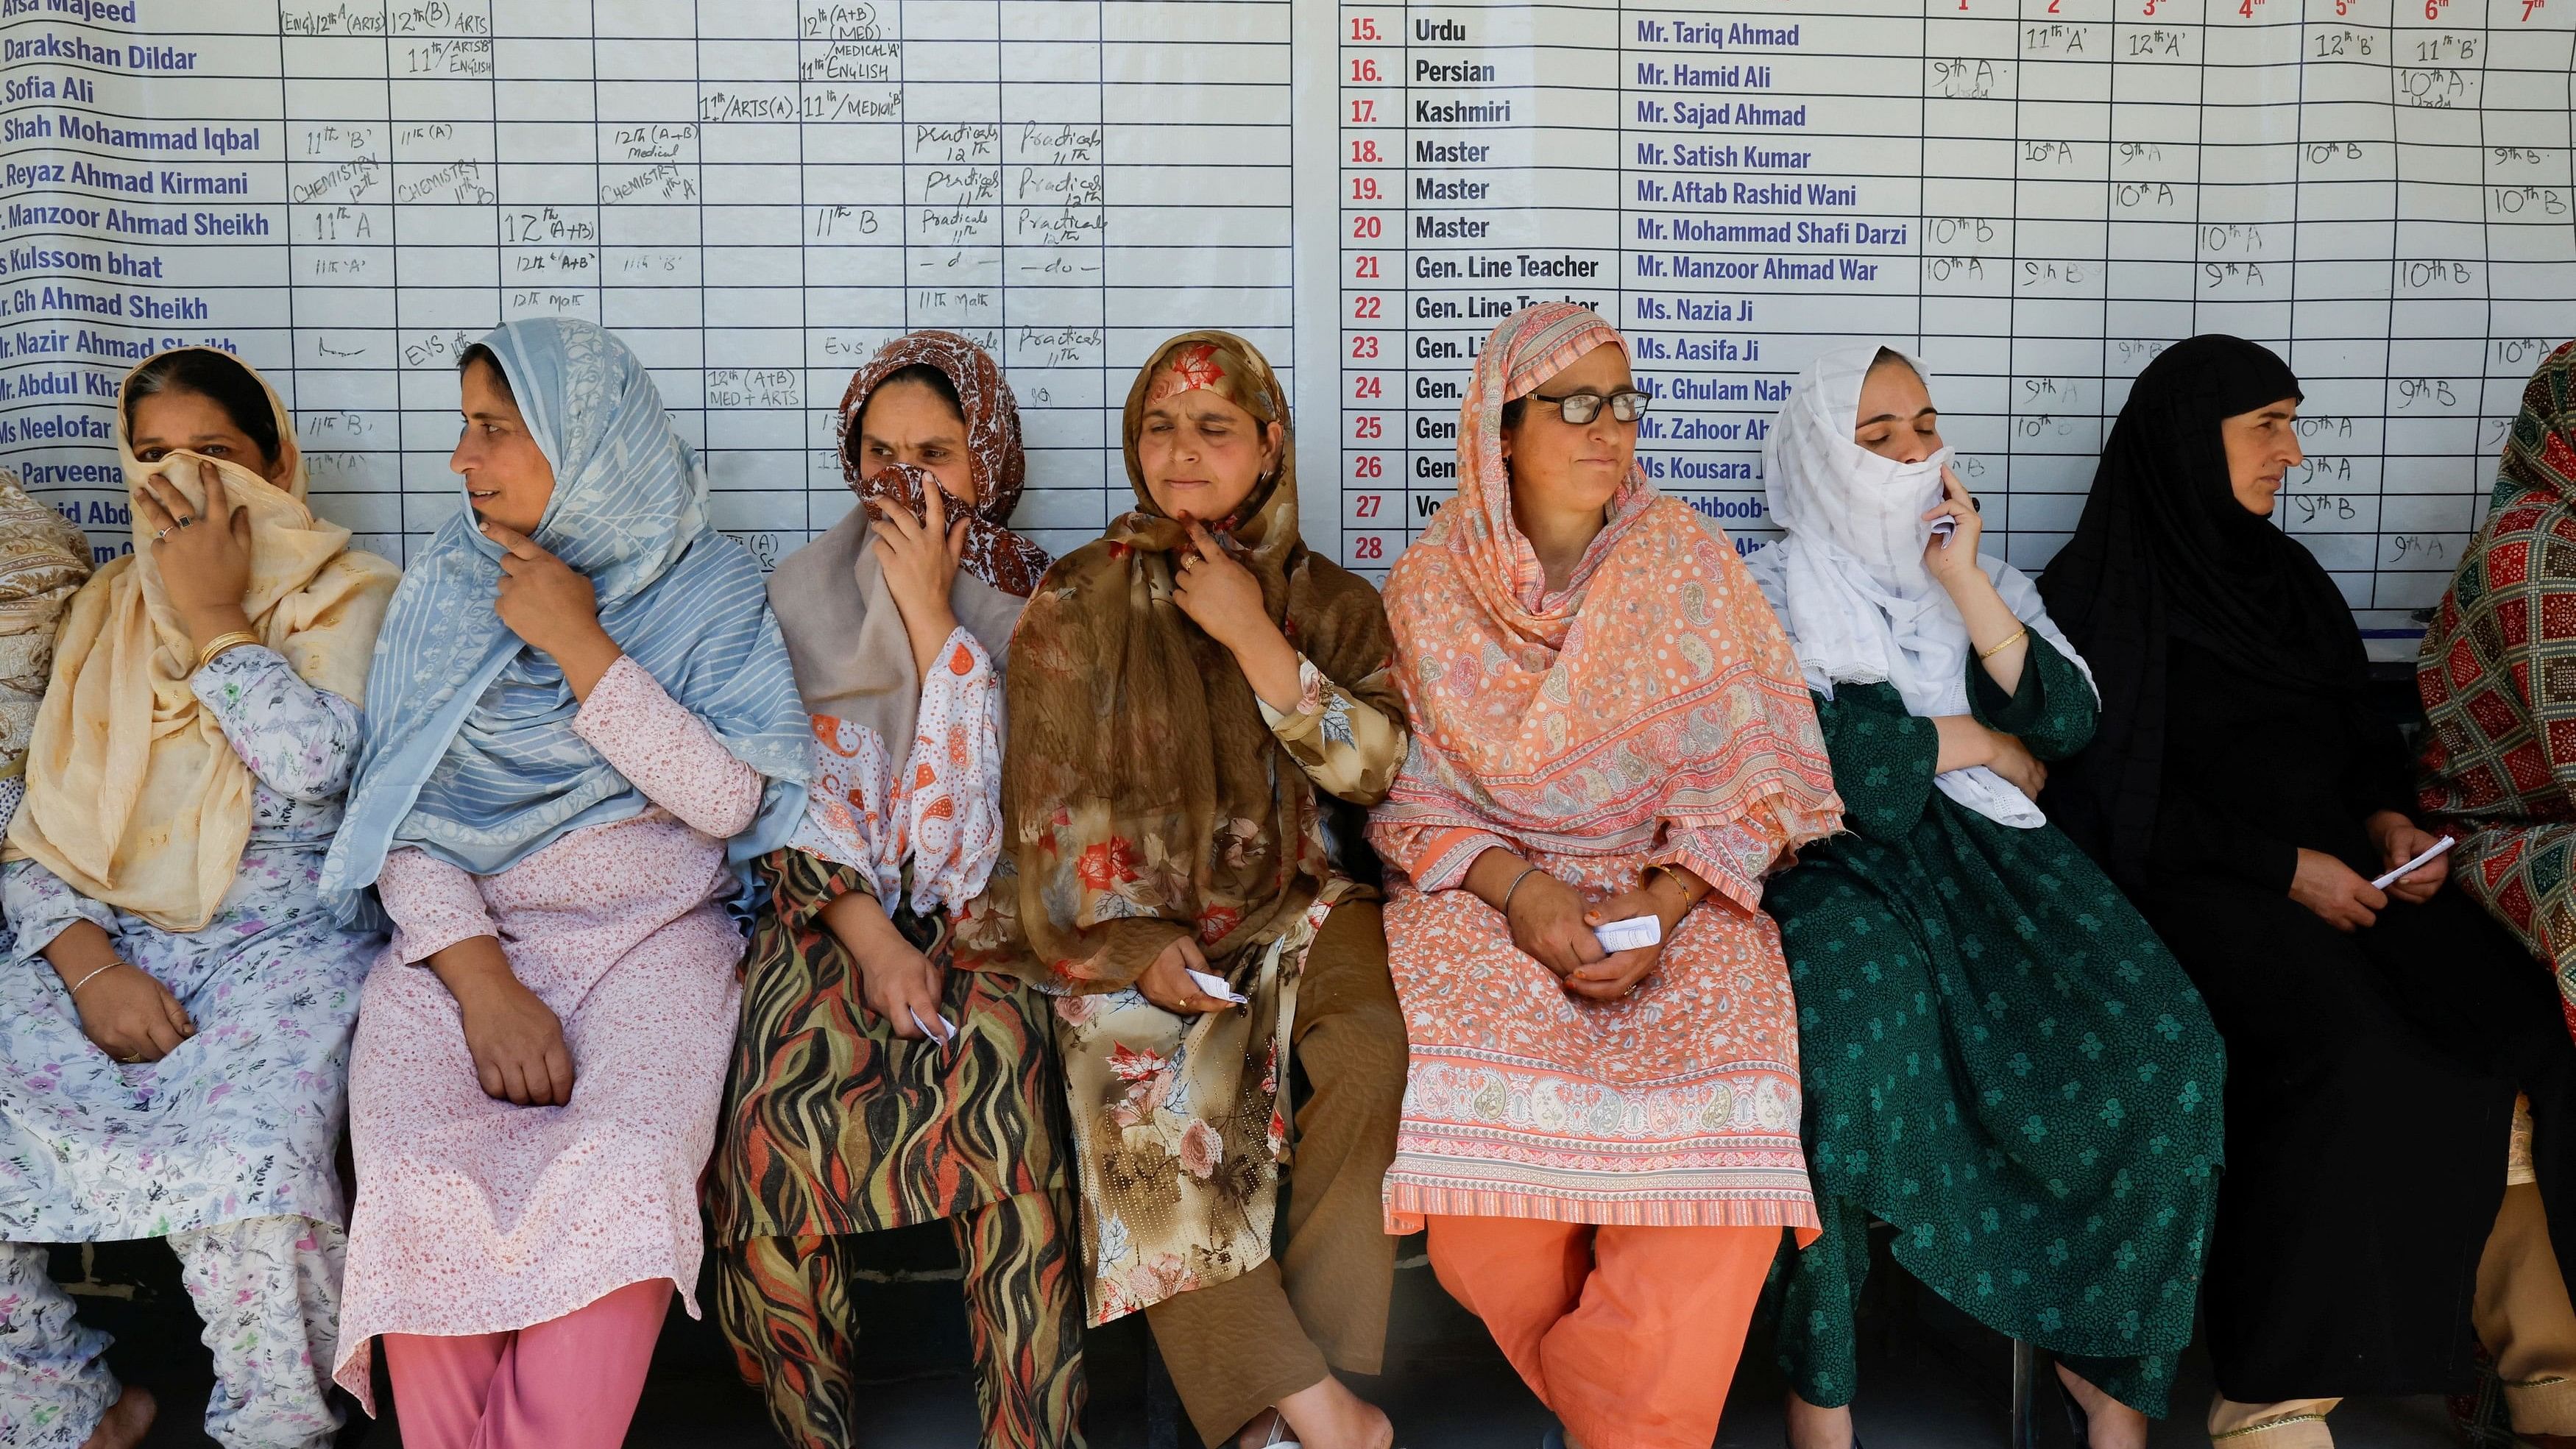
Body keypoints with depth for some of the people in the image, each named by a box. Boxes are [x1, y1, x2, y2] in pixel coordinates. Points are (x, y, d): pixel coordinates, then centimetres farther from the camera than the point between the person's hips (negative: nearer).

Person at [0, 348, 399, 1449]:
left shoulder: (349, 593, 4)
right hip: (112, 938, 5)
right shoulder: (106, 609, 17)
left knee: (242, 1170, -32)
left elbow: (314, 763, -14)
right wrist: (89, 965, -7)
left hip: (288, 940, -4)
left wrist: (213, 615, -7)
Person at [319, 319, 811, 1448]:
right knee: (420, 1179, -27)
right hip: (462, 930, 2)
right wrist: (483, 983, -12)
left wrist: (577, 643, -11)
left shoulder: (708, 587, 5)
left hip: (652, 933, -1)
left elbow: (727, 802, -8)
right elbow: (401, 814, 4)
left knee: (618, 1172, -31)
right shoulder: (445, 585, 11)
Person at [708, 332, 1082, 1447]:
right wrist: (869, 937, -11)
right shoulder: (803, 593, 15)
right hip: (833, 899, 1)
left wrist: (931, 611, -6)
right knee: (780, 1097, -30)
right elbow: (791, 789, 4)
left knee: (999, 1083, -35)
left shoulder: (1031, 603, 11)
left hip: (982, 902, -1)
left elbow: (1003, 782, -5)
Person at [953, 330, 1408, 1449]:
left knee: (1373, 1045, -30)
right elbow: (1051, 816, 1)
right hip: (1132, 929, -1)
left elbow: (1374, 767, -4)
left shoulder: (1333, 603, 10)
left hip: (1293, 910, 1)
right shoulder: (1076, 605, 5)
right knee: (1153, 1108, -29)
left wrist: (1255, 640, -12)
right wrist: (1139, 948, -12)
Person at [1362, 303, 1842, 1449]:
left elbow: (1757, 781, 0)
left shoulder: (1683, 559, 2)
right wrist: (1519, 890, -16)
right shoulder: (1430, 585, 3)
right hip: (1486, 894, 0)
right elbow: (1411, 794, 3)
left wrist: (1661, 904, -16)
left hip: (1680, 895, 0)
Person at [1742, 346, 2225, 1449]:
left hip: (1984, 857, 4)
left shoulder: (1983, 580, 20)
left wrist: (1964, 584, -3)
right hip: (1834, 863, -4)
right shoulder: (1771, 599, 7)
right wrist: (1990, 745, 1)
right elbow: (1806, 756, -9)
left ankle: (2101, 1355, -4)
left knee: (2162, 1044, -21)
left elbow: (2064, 720, 5)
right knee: (1853, 1032, -36)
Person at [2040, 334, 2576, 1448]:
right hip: (2198, 883, -6)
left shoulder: (2287, 576, 19)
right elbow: (2110, 792, -8)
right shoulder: (2098, 595, -1)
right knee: (2348, 1041, -33)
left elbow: (2362, 735, 23)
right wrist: (2281, 867, -14)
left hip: (2340, 867, 7)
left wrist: (2386, 818, 1)